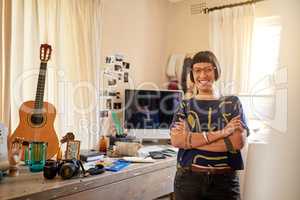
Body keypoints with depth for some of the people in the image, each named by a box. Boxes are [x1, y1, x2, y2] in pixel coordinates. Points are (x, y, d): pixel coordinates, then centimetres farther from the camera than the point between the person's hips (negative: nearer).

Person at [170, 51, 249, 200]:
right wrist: (220, 133, -19)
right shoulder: (184, 105, 4)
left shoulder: (232, 103, 2)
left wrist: (190, 139, -13)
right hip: (188, 179, 1)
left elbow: (238, 142, -11)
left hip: (224, 180, 0)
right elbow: (176, 140, -11)